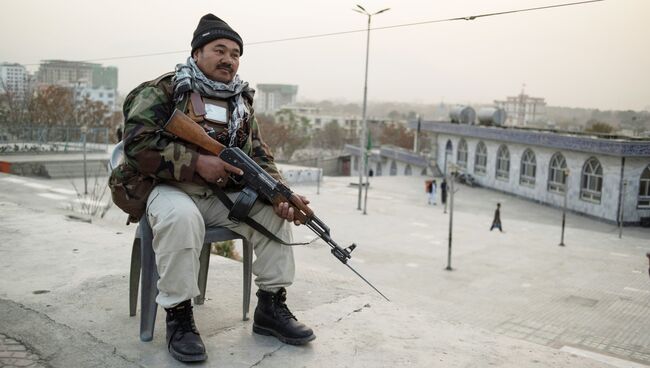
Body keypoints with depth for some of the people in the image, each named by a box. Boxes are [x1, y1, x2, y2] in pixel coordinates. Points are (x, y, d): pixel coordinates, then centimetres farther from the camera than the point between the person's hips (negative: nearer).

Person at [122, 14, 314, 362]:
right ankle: (178, 316, -21)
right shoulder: (164, 90, -6)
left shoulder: (241, 103, 11)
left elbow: (260, 157, 6)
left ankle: (271, 305, -2)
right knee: (181, 217, -38)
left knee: (274, 210, -12)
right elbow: (137, 143, -17)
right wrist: (197, 162, -25)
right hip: (172, 189, -5)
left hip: (223, 194, 6)